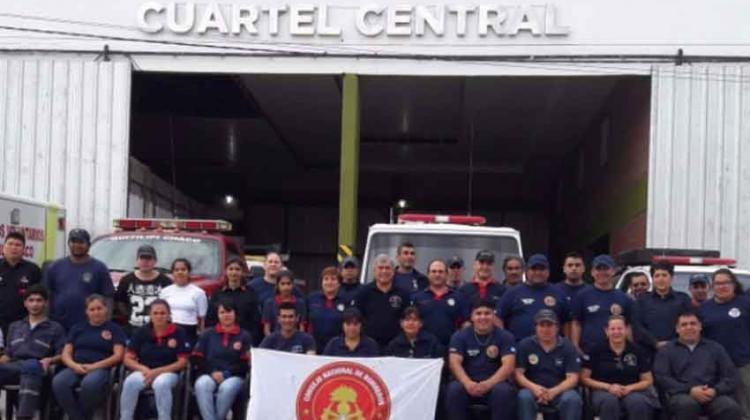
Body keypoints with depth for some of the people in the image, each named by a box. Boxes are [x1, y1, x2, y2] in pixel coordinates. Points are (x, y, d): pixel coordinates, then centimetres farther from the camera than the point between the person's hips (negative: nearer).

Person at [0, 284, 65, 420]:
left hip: (36, 366, -4)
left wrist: (49, 360, -13)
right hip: (14, 366, 4)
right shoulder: (15, 327, 31)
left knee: (30, 367, -42)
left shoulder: (55, 328, 18)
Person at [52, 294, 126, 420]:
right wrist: (74, 365, -8)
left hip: (100, 369, -3)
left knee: (90, 383, -40)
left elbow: (118, 355, 1)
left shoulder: (114, 329, 13)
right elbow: (66, 353, 16)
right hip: (76, 368, 3)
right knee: (58, 382, -32)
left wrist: (94, 366, -11)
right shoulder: (77, 328, 24)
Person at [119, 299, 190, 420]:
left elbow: (182, 362, -4)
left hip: (168, 372, -2)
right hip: (144, 372, 2)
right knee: (130, 382, -32)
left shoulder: (178, 332, -2)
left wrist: (157, 371, -15)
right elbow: (127, 359, 5)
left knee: (161, 383, -38)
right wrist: (144, 369, -14)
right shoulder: (141, 332, 4)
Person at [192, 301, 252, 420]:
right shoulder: (207, 334, 16)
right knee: (201, 385, -33)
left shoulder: (244, 336, 9)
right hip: (210, 375, 2)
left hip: (234, 376, -1)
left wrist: (225, 374, -11)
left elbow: (245, 364, 2)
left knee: (227, 387, -36)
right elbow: (198, 359, 9)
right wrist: (213, 372, -8)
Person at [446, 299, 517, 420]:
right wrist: (468, 383, -29)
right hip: (469, 384, 1)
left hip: (495, 383, -1)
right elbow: (454, 363, -8)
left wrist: (488, 384, -29)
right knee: (454, 389, -31)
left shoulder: (505, 337, 1)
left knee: (504, 391, -33)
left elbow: (508, 365, -11)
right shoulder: (460, 336, 4)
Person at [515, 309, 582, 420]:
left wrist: (554, 391, -24)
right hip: (533, 389, 0)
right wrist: (533, 387, -23)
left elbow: (572, 378, -5)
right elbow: (518, 374, -2)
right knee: (524, 397, -34)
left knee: (573, 399, -32)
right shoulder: (525, 345, 3)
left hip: (560, 390, 0)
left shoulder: (568, 347, 3)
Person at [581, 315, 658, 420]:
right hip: (603, 391, -1)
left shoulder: (637, 351, 6)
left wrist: (629, 388, -11)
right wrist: (608, 387, -13)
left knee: (638, 402, -34)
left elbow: (648, 381, 9)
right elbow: (584, 378, 1)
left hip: (631, 391, 1)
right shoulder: (596, 351, 2)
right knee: (609, 402, -37)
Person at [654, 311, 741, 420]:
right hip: (682, 394, -2)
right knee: (687, 404, -38)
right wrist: (689, 390, -13)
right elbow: (662, 377, 2)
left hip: (712, 395, 2)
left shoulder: (716, 348, 22)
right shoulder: (666, 350, 16)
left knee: (731, 407, -31)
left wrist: (715, 390, -9)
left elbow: (731, 376, 14)